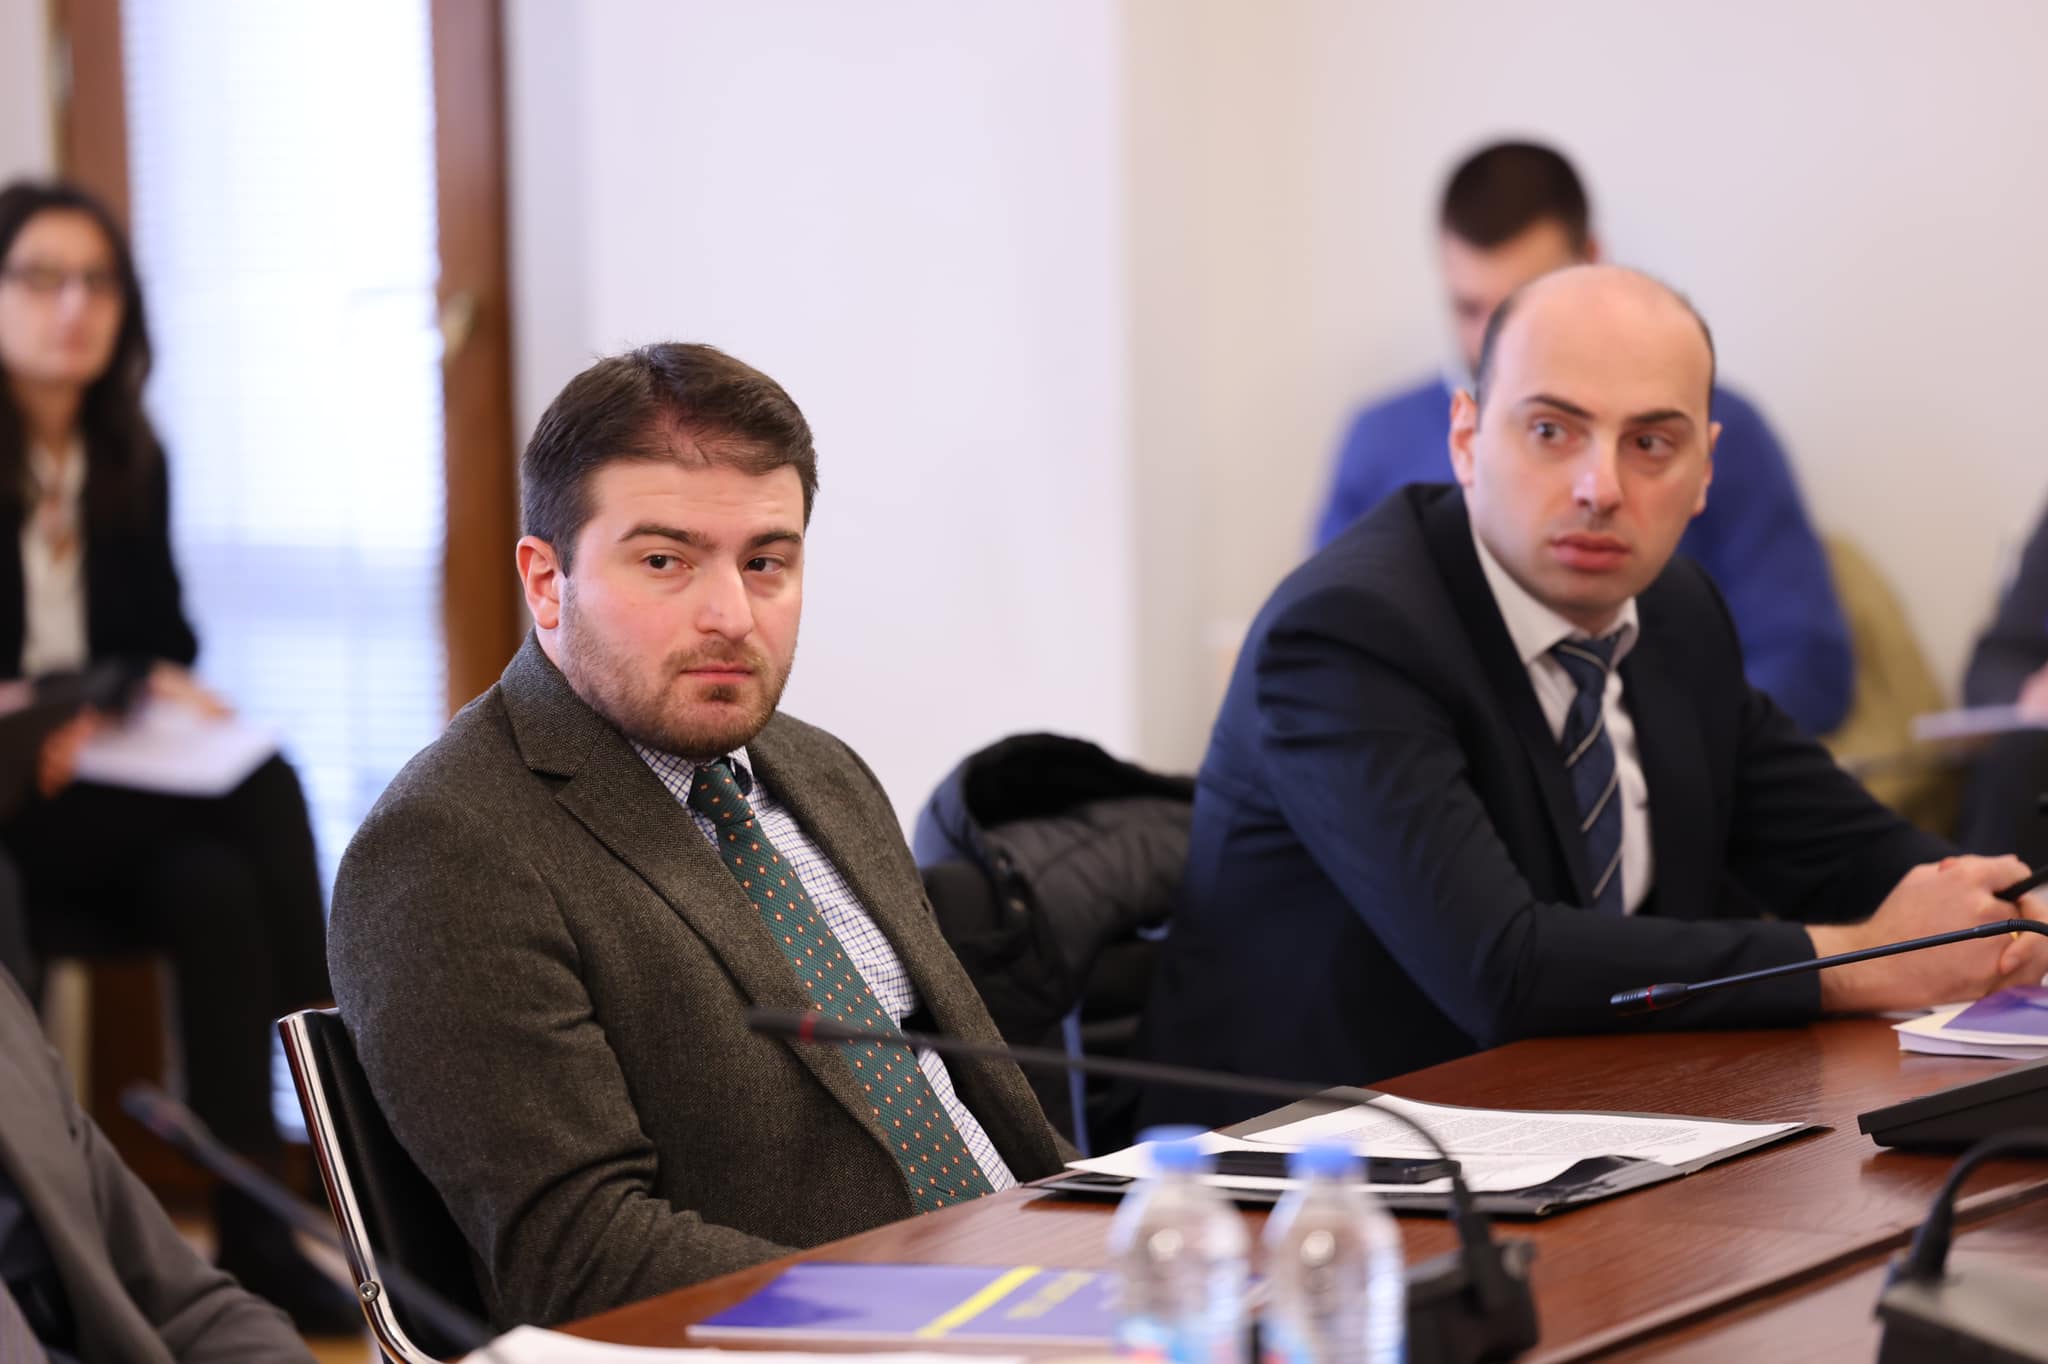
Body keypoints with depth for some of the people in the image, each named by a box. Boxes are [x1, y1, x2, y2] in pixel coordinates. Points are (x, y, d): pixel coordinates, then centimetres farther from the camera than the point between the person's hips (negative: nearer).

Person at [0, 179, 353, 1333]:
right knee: (266, 802, -28)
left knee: (217, 886, -30)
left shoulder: (130, 458, 12)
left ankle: (258, 1234, -32)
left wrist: (163, 680, -3)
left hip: (107, 782, 6)